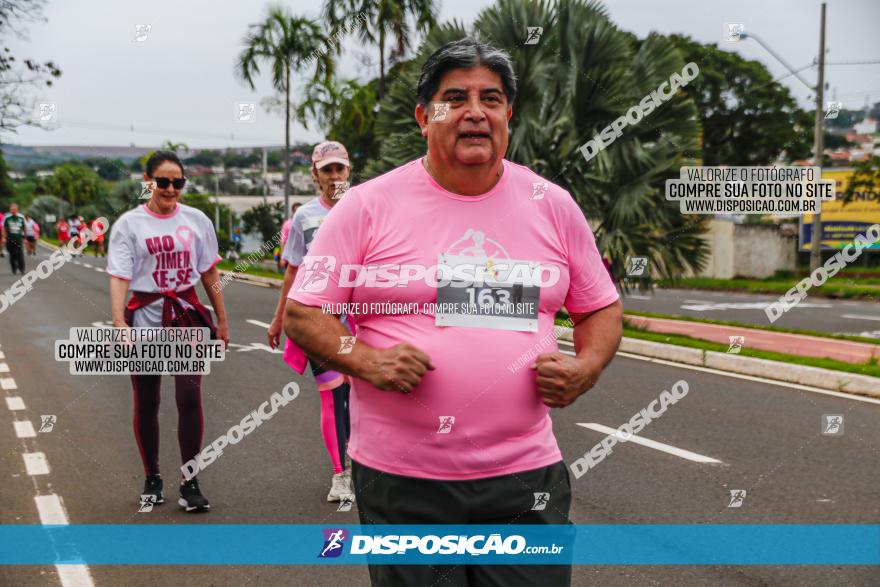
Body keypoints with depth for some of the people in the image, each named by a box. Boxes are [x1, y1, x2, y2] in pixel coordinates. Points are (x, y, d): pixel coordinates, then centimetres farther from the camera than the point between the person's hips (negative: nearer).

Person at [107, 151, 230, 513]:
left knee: (190, 397, -11)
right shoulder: (129, 224, -2)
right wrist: (119, 322, -21)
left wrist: (221, 320, 13)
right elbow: (119, 277, -9)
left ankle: (190, 483, 0)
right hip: (146, 319, -1)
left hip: (187, 316, 1)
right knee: (146, 404, 8)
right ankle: (152, 478, 25)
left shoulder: (196, 220, 5)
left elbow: (209, 272, 12)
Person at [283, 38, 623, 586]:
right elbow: (303, 312, 1)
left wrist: (587, 367, -5)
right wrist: (363, 360, -17)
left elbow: (602, 309, 15)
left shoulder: (553, 206, 6)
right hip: (400, 479, -1)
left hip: (526, 477, 2)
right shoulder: (368, 206, -2)